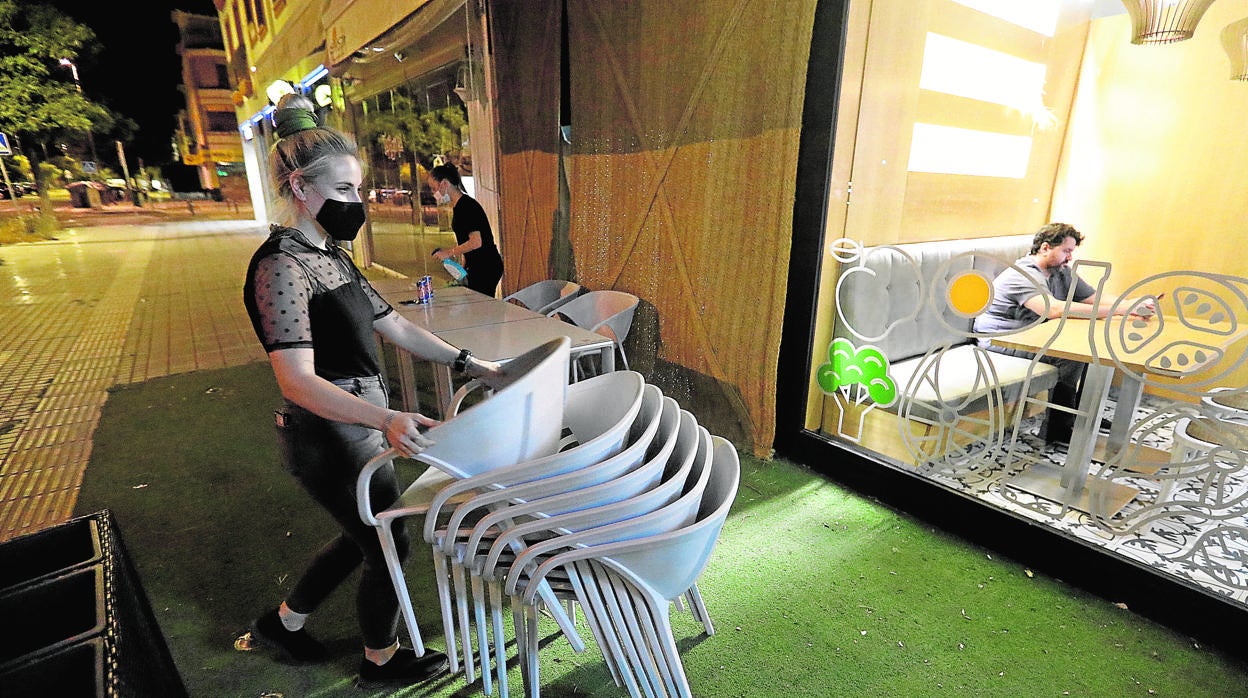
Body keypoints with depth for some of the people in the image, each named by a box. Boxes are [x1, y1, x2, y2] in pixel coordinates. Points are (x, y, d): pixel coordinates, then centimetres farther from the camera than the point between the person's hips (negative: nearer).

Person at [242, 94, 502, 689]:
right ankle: (381, 661, 35)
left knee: (363, 535, 25)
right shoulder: (280, 266, -20)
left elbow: (395, 328, 9)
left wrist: (470, 363, 4)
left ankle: (283, 622, 48)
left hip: (358, 425, 9)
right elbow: (298, 380, -30)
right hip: (329, 437, -9)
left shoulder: (329, 255, 9)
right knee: (388, 545, 9)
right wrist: (385, 420, -44)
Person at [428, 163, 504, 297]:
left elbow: (476, 242, -23)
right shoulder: (458, 206, 14)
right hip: (477, 267, 10)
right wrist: (463, 268, 14)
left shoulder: (466, 205, -16)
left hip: (486, 267, -10)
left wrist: (449, 252, -13)